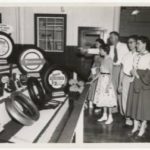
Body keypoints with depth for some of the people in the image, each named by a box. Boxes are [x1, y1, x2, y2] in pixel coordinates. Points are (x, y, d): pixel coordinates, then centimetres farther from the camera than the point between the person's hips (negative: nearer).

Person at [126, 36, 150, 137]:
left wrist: (137, 72, -11)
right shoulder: (136, 56, 13)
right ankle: (136, 126, 21)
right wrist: (132, 72, -3)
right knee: (135, 104, 8)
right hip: (135, 83, 6)